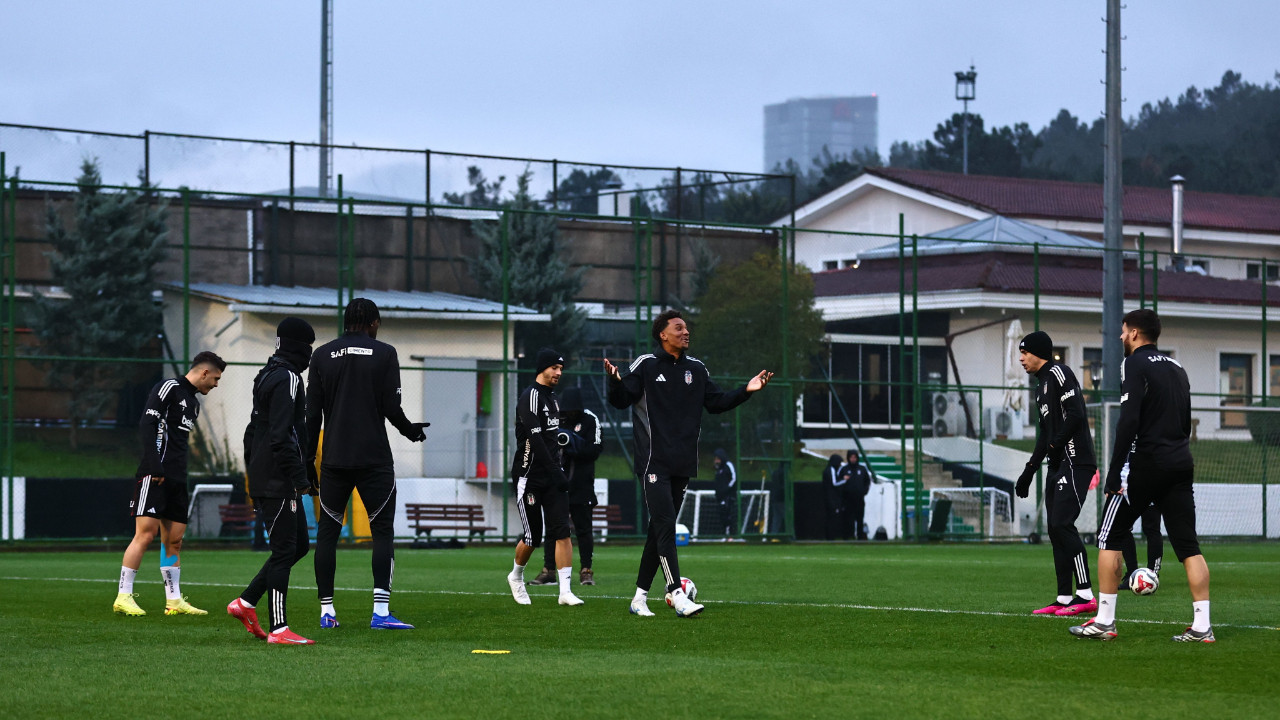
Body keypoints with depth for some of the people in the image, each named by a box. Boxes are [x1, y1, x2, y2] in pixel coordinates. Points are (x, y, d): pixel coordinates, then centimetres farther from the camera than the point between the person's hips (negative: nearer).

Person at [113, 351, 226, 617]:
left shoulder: (193, 402, 23)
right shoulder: (169, 387, -5)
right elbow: (147, 424, -14)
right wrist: (154, 466, -21)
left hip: (176, 479, 9)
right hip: (155, 476, -9)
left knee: (174, 539, 8)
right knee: (146, 533, -12)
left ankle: (174, 600, 11)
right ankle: (123, 597, -9)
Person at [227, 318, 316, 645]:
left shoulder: (267, 376, 18)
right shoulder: (287, 379, -13)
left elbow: (253, 431, 23)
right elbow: (281, 435, -22)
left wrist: (254, 473, 25)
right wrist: (300, 477, -21)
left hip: (264, 479, 10)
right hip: (279, 482, -10)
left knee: (299, 544, 14)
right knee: (285, 550, -7)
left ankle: (246, 603, 13)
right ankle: (278, 629, -6)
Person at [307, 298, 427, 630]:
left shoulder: (323, 355, 6)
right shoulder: (384, 354, -1)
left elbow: (312, 413, 5)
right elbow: (391, 408, -5)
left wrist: (308, 457, 11)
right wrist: (412, 431, 14)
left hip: (333, 459, 3)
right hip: (374, 459, -2)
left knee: (327, 532, 10)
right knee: (382, 531, 2)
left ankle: (326, 611, 7)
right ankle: (381, 611, -9)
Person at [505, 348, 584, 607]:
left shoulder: (551, 398, 16)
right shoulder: (531, 396, -13)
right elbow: (536, 439, -21)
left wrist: (560, 470, 13)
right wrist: (556, 472, -23)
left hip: (552, 475, 7)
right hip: (529, 476, -7)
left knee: (562, 531, -6)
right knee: (533, 537, 1)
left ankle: (565, 591, -10)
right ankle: (516, 577, 29)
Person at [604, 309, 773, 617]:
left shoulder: (696, 369, 14)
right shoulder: (646, 365, -1)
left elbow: (716, 402, 18)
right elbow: (621, 400, -5)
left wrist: (746, 390, 6)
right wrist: (616, 382, -26)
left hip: (682, 465, 6)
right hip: (653, 462, -6)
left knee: (660, 530, 8)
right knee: (665, 526, -15)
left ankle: (640, 596, 16)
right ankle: (678, 597, -22)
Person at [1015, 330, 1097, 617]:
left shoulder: (1058, 374, -7)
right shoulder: (1041, 385, 22)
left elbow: (1074, 415, -19)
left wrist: (1054, 446, -18)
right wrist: (1029, 471, 25)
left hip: (1075, 462, -10)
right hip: (1058, 465, 10)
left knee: (1063, 524, -16)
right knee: (1055, 529, 7)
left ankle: (1086, 595, -16)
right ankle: (1064, 598, 8)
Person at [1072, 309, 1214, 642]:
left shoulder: (1136, 364, -6)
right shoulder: (1177, 368, 17)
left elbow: (1129, 421, -16)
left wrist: (1114, 475, -16)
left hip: (1146, 464, -7)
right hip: (1181, 465, 7)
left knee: (1109, 539, 4)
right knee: (1188, 546, 4)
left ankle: (1104, 622, 3)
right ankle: (1201, 626, -2)